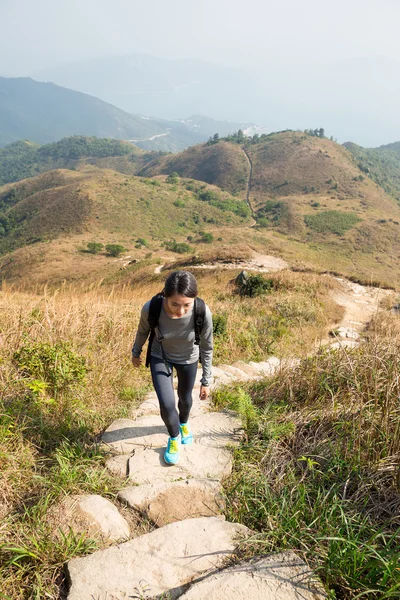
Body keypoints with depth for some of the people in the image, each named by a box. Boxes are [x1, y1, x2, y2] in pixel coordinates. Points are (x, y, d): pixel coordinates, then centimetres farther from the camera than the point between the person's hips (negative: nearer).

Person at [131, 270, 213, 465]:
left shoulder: (202, 313, -37)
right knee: (166, 405, -7)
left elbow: (206, 348, -19)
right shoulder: (151, 308, -36)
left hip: (188, 359, 1)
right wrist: (136, 352, 7)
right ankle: (174, 436, 27)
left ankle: (184, 422, 57)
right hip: (159, 356, 0)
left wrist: (206, 381, -9)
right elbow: (142, 331, -11)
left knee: (185, 398, 21)